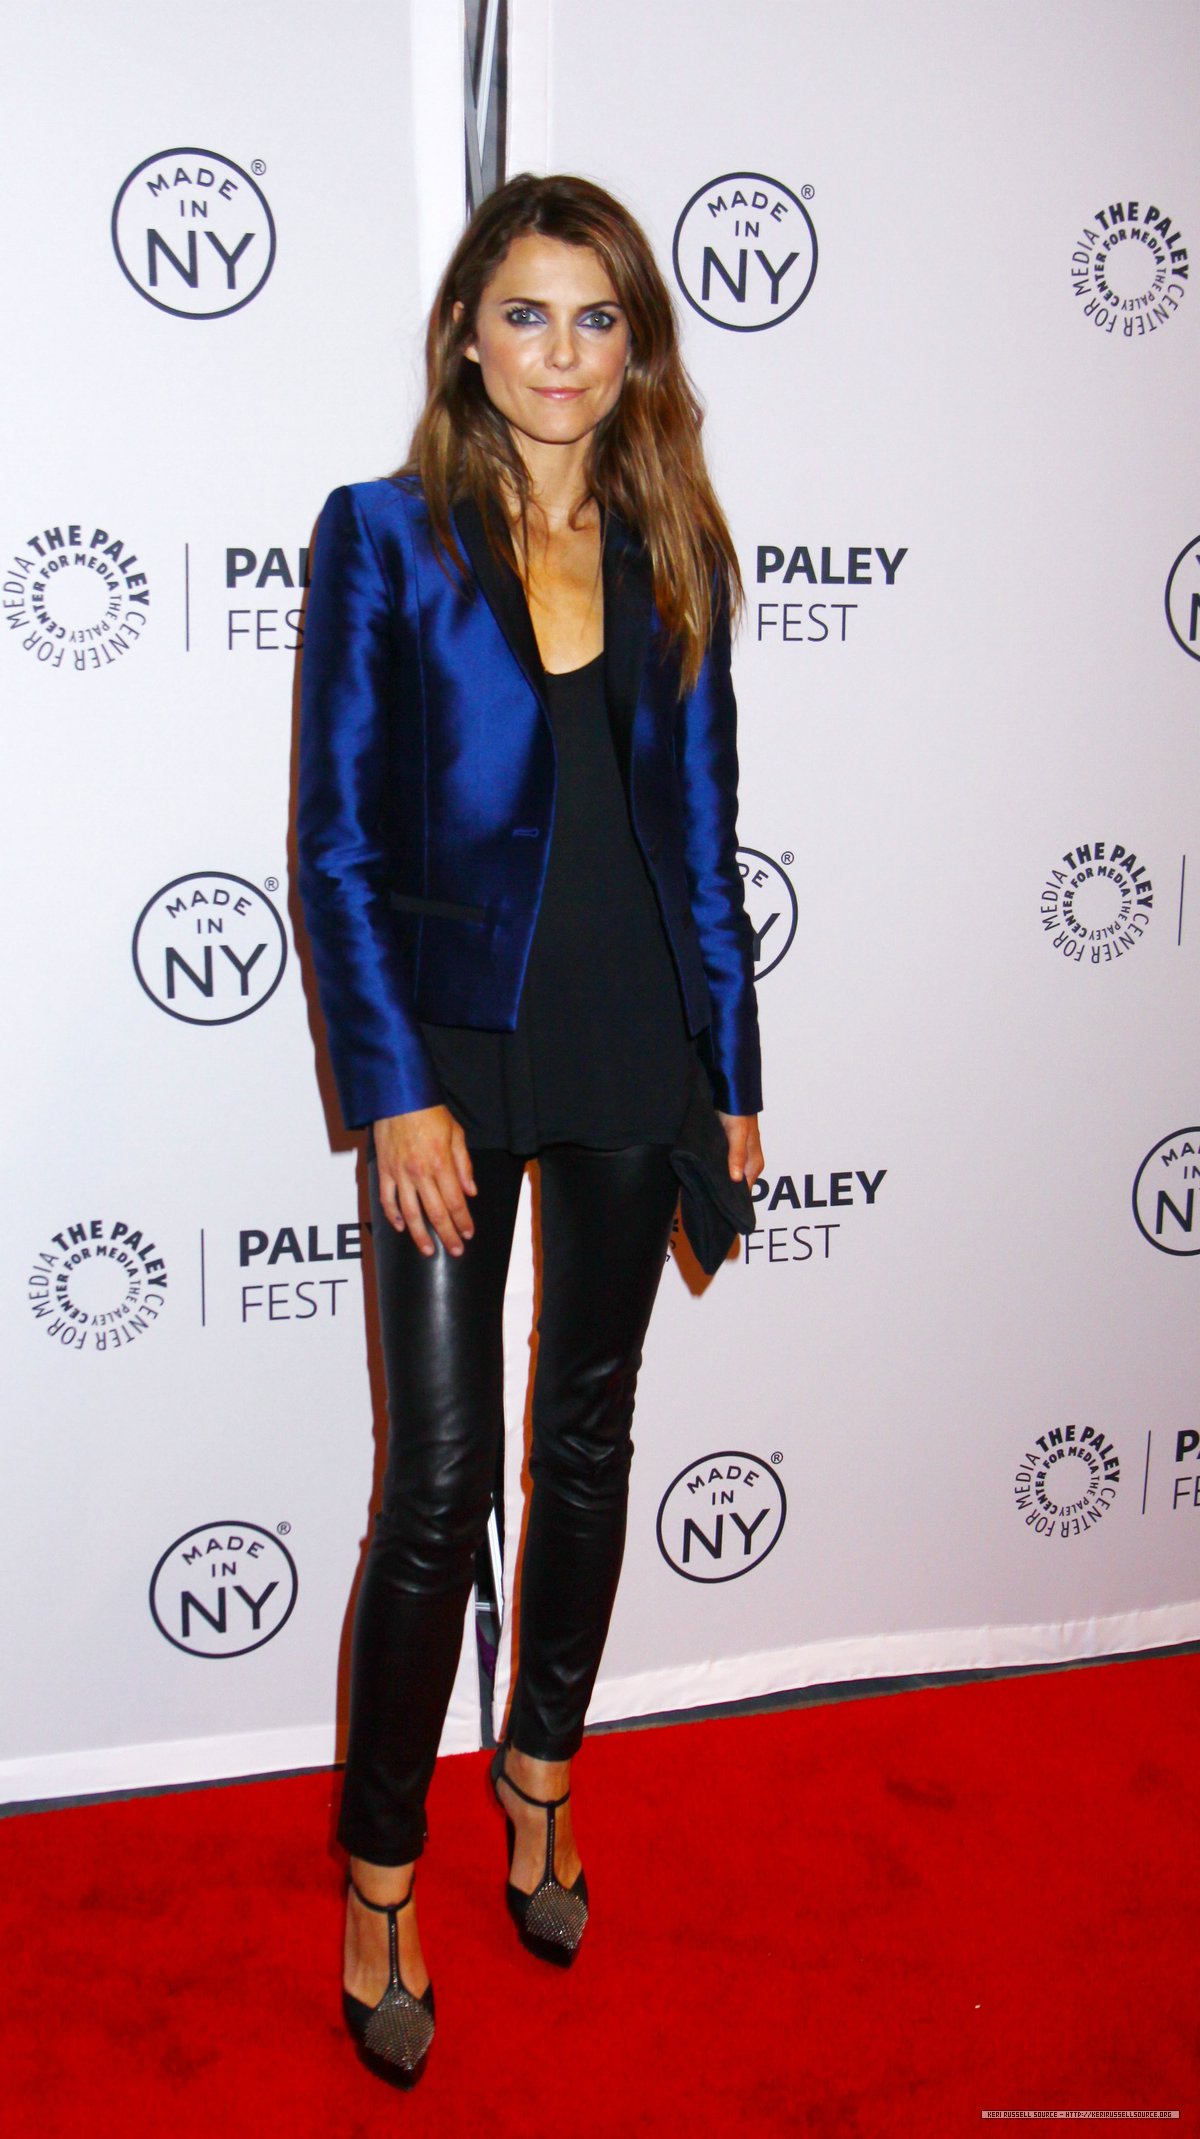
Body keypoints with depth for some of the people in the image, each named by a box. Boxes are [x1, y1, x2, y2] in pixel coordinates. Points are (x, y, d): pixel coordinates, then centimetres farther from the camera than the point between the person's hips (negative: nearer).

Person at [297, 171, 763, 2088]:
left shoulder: (678, 555, 6)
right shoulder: (384, 538, -3)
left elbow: (705, 839, 9)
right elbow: (337, 844, -6)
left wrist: (734, 1081, 7)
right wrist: (396, 1093, -13)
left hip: (634, 1062, 4)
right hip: (454, 1056, -3)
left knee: (589, 1441, 15)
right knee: (438, 1481, -1)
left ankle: (540, 1781, 36)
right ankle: (380, 1882, 17)